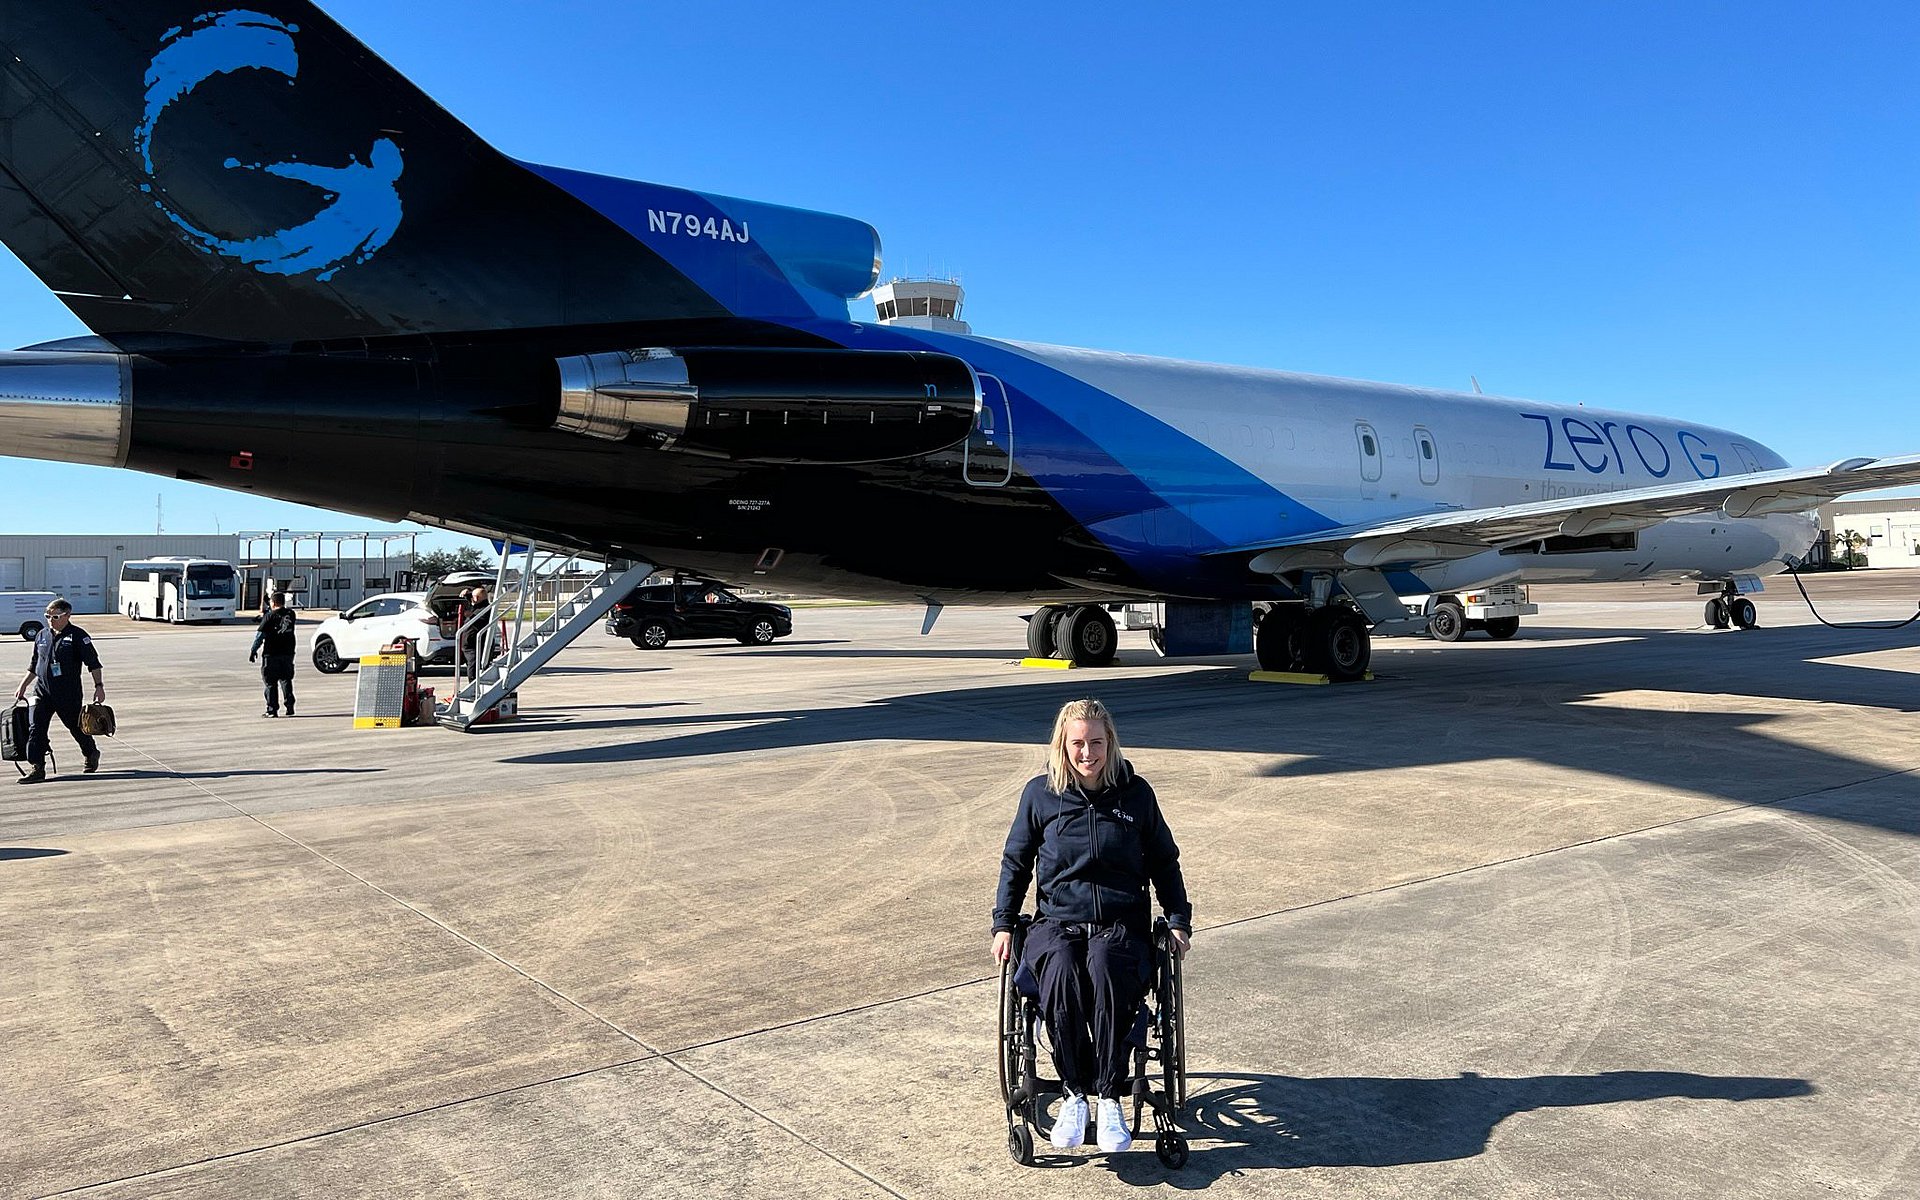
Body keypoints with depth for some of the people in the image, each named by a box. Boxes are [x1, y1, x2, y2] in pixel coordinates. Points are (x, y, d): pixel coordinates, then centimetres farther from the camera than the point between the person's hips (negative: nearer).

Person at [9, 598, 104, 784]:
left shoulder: (78, 636, -7)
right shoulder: (42, 635, 10)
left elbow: (93, 662, -8)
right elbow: (34, 665, 21)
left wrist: (99, 686, -13)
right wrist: (23, 686, 19)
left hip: (68, 693, -5)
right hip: (42, 690, 5)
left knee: (76, 726, 9)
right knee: (36, 728, -6)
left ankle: (91, 754, 34)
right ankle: (37, 769, -6)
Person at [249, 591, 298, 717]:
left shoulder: (269, 616, -8)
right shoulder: (290, 614, 4)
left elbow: (260, 635, -11)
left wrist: (253, 650, -5)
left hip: (271, 653, -4)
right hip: (287, 652, 4)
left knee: (271, 683, 2)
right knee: (286, 680, 15)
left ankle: (272, 710, 1)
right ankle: (290, 706, 8)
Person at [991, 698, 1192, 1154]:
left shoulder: (1136, 793, 5)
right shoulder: (1040, 793, 5)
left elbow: (1164, 862, 17)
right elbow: (1015, 861, 14)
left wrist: (1179, 921, 9)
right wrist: (1003, 924, 6)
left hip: (1122, 924, 0)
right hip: (1056, 922, 1)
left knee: (1105, 968, -35)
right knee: (1061, 974, -34)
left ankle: (1110, 1096, -26)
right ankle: (1075, 1093, -20)